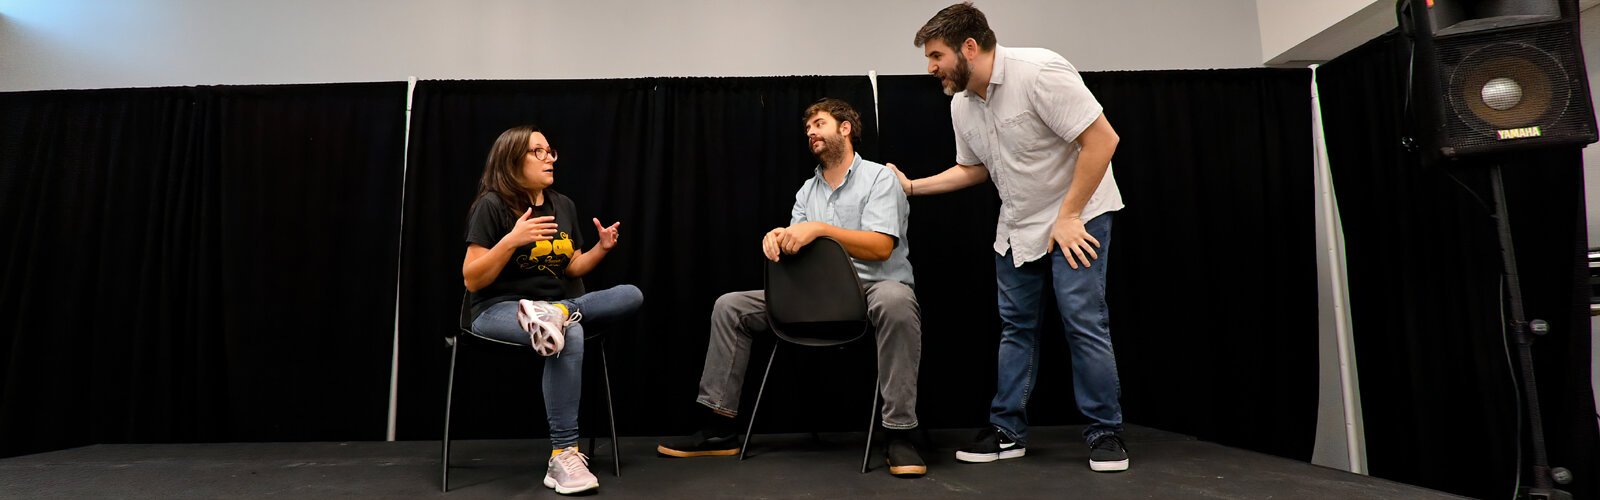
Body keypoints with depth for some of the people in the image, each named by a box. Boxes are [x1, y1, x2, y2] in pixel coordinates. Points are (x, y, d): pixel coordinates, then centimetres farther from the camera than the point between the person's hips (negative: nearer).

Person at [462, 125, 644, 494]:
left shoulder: (564, 206, 12)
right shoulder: (492, 205, -7)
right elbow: (472, 281, -11)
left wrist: (601, 249, -1)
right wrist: (511, 241, -24)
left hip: (555, 303, 6)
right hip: (499, 309, -6)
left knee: (632, 295, -14)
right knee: (570, 335, -38)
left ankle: (554, 315, -31)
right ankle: (563, 456, -36)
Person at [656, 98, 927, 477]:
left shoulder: (879, 178, -3)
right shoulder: (807, 190, 17)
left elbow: (880, 247, -17)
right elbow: (794, 249, 9)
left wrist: (820, 228, -24)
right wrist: (777, 237, -14)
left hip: (874, 287, -6)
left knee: (896, 301, -43)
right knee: (729, 307, -2)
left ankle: (899, 435, -34)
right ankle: (719, 428, -2)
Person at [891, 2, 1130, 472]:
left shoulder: (1038, 72, -24)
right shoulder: (961, 105, 0)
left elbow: (1102, 139, -24)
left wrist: (1067, 217, -22)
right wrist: (911, 187, 5)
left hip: (1077, 215, -7)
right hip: (1017, 226, 7)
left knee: (1083, 322, -10)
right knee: (1015, 326, 7)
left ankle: (1106, 433, 4)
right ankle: (1008, 430, 14)